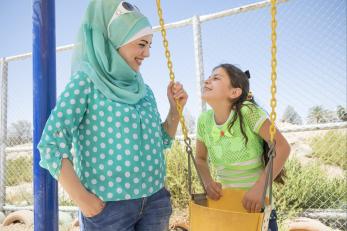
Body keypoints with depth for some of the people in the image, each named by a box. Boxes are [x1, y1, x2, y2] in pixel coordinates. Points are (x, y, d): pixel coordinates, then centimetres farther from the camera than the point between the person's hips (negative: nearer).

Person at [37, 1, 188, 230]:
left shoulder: (143, 89, 7)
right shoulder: (86, 82, -9)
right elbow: (52, 144, -14)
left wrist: (175, 108, -1)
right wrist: (83, 200, -14)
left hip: (154, 200, 6)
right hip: (109, 206, -5)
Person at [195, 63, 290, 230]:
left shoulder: (247, 112, -20)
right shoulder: (204, 120, -7)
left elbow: (282, 147, -21)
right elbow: (200, 158, 6)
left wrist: (259, 188, -25)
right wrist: (207, 182, -12)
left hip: (257, 204, -3)